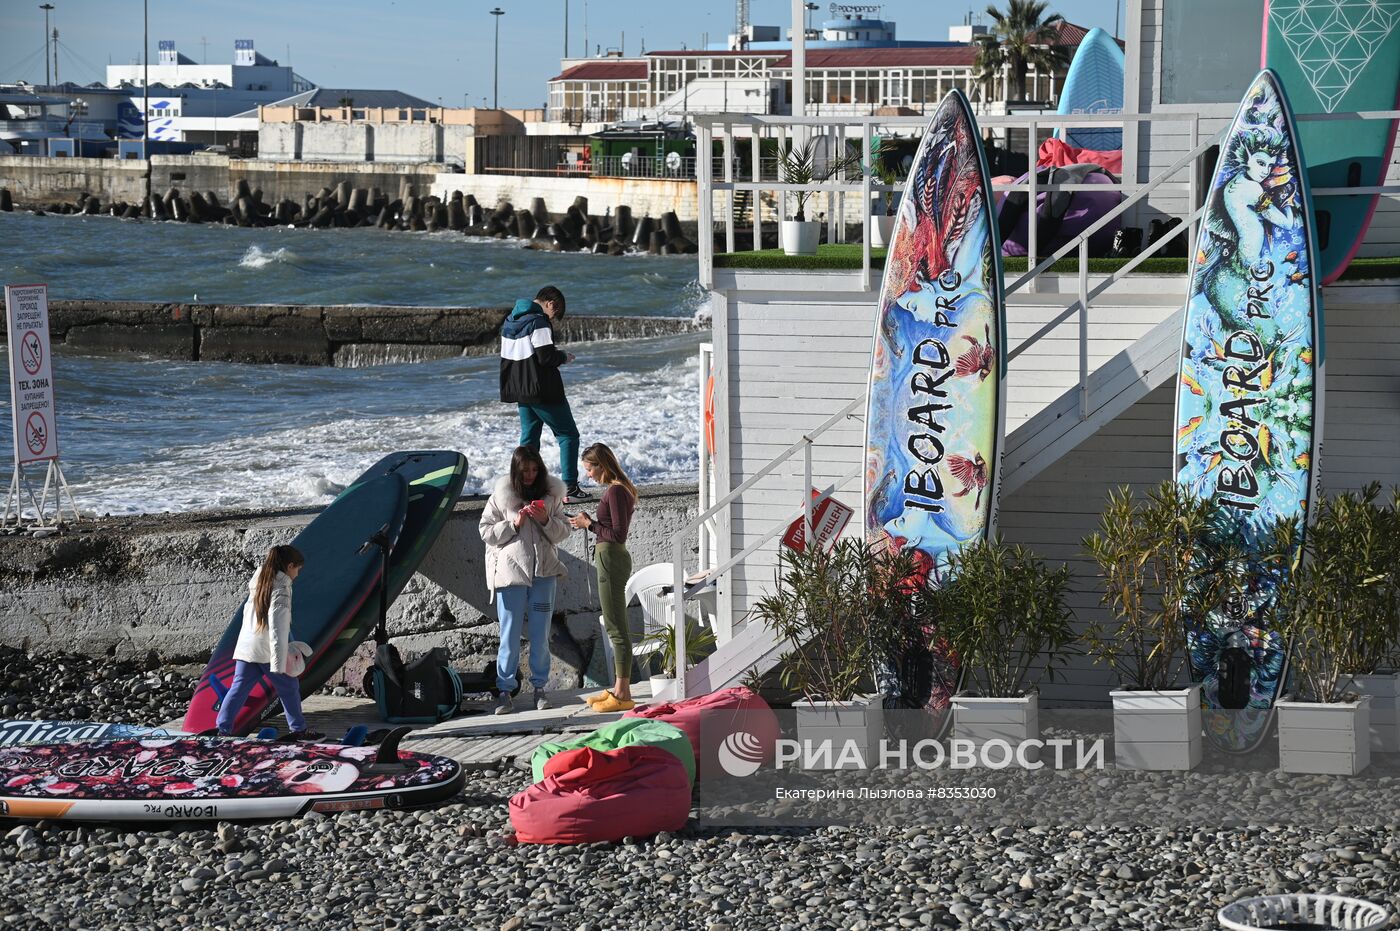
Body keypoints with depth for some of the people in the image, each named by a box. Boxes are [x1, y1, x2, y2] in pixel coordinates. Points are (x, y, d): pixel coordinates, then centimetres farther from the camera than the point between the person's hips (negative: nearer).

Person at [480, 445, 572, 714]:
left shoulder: (551, 494, 4)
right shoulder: (502, 495, -2)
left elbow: (563, 531, 7)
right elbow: (486, 531, 0)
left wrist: (546, 521, -12)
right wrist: (514, 524, -14)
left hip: (544, 571, 2)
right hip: (511, 571, -2)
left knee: (540, 634, 7)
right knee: (510, 636, 0)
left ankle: (539, 687, 16)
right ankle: (504, 690, 6)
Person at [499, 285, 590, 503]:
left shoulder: (509, 321, 11)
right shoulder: (539, 321, -16)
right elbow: (546, 357, -22)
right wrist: (564, 356, -2)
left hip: (519, 390, 8)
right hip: (542, 390, -8)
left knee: (529, 438, 15)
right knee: (568, 435, 1)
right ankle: (570, 487, -4)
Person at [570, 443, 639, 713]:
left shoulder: (615, 491, -16)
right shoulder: (619, 489, 13)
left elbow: (618, 534, -20)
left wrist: (589, 524, -12)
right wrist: (588, 522, 10)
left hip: (611, 558, -11)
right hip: (614, 558, 11)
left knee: (616, 628, -7)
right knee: (617, 627, 14)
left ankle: (623, 694, -5)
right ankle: (620, 688, 20)